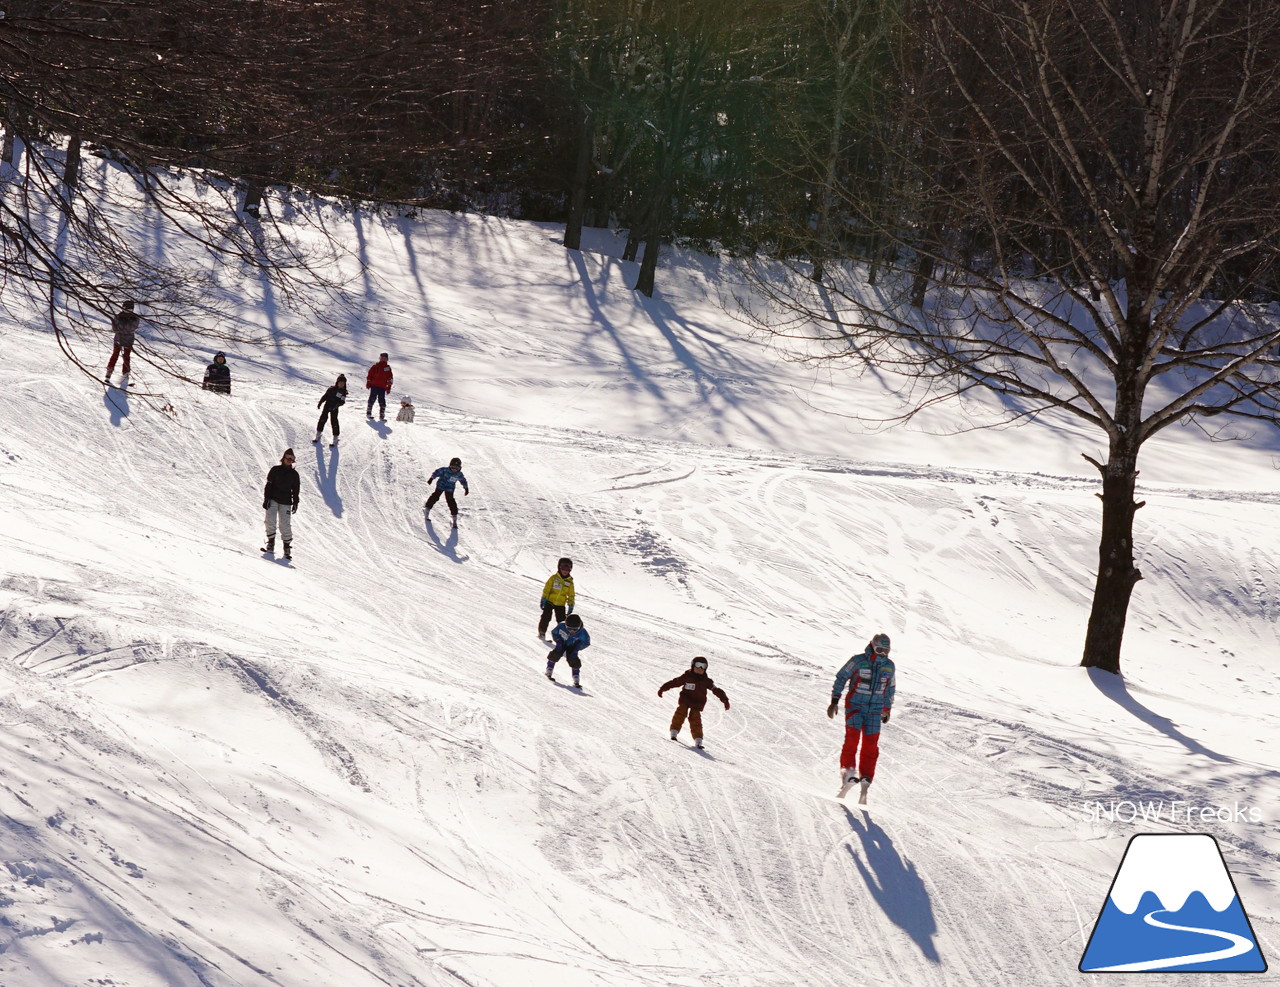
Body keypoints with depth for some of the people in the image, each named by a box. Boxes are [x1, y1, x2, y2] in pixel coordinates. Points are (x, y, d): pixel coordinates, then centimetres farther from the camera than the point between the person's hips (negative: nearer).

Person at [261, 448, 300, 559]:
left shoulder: (294, 474, 9)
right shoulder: (275, 470, 3)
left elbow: (295, 489, 13)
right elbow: (269, 485, 2)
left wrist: (295, 503, 7)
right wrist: (266, 499, -5)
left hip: (285, 502, 1)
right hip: (273, 500, -1)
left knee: (285, 524, -6)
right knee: (270, 521, -13)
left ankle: (287, 546, 4)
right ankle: (271, 543, -1)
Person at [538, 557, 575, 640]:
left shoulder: (569, 582, 5)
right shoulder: (554, 578, -3)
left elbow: (571, 595, 11)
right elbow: (547, 588, -5)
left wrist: (571, 604, 6)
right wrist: (544, 598, -11)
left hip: (561, 604, 2)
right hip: (549, 601, -2)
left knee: (561, 620, 0)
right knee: (546, 617, -2)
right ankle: (542, 632, 11)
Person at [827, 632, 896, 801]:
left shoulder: (889, 666, 5)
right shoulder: (858, 661, -7)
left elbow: (889, 688, 19)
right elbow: (841, 678, -2)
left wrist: (887, 709, 21)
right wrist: (834, 701, -6)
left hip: (875, 711, 3)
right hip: (854, 706, -3)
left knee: (871, 745, -4)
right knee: (852, 737, -19)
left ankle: (865, 778, -1)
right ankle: (848, 771, -20)